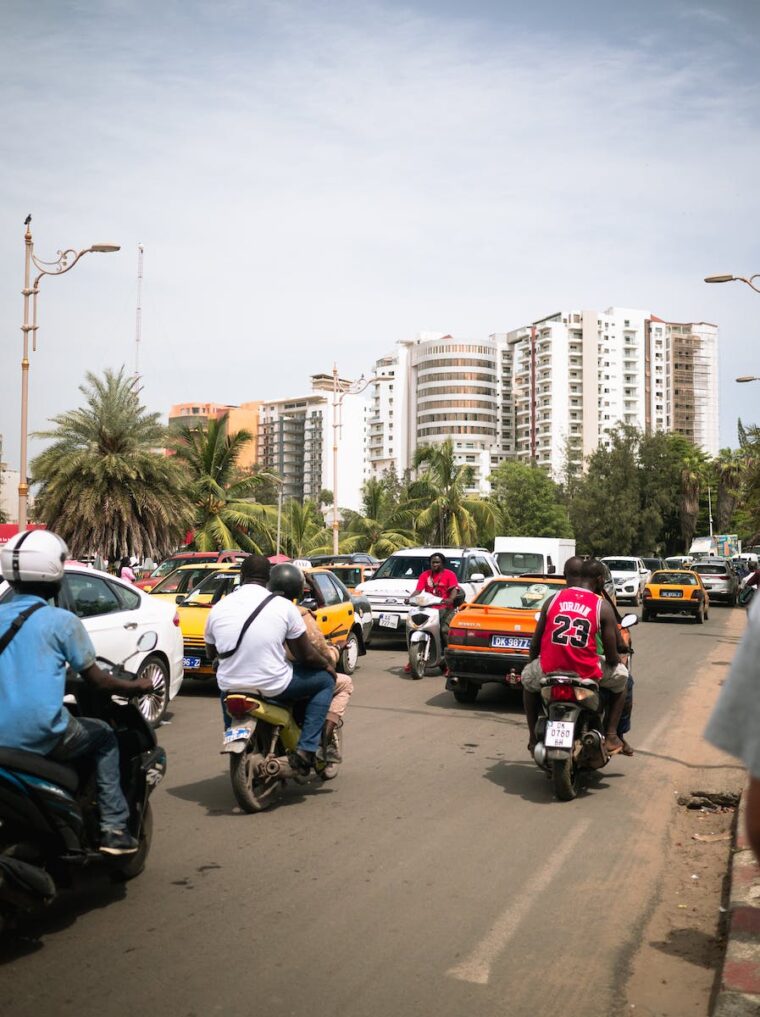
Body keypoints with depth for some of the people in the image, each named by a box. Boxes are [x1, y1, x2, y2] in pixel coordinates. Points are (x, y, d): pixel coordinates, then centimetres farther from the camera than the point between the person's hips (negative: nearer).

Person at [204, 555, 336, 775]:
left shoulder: (218, 608, 0)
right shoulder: (284, 606, -8)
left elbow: (211, 653, 15)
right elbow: (305, 656, -3)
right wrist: (328, 665, 18)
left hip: (232, 688, 4)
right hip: (273, 688, -4)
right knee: (325, 679, 17)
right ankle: (305, 750, 6)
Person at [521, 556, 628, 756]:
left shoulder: (552, 600, 5)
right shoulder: (602, 606, -1)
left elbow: (535, 644, 11)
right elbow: (612, 656, -1)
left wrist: (530, 663, 31)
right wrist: (616, 660, 23)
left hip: (549, 670, 2)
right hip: (587, 672, -2)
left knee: (528, 679, 35)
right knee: (621, 676, 28)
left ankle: (533, 739, 31)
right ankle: (611, 736, 20)